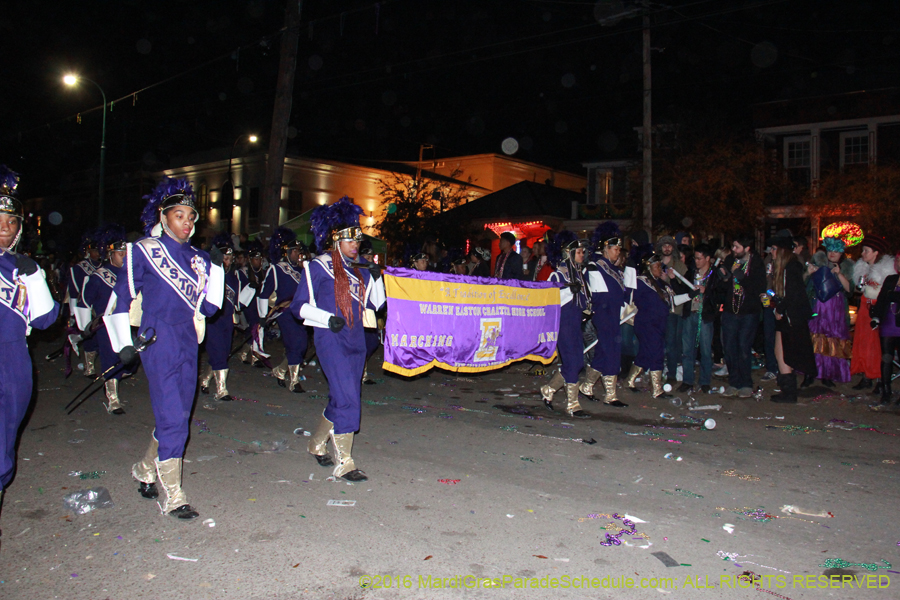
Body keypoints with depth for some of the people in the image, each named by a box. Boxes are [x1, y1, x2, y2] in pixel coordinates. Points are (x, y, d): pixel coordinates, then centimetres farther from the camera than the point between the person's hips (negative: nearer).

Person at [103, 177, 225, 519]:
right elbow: (120, 298, 0)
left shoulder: (197, 258, 10)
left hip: (188, 343, 6)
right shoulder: (145, 251, -3)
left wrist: (216, 267, -3)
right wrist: (123, 343, -5)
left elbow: (208, 307, 6)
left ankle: (145, 469, 39)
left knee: (179, 415, 15)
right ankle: (173, 497, 1)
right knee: (172, 418, -9)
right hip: (159, 342, -6)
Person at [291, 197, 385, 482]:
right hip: (331, 341, -6)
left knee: (341, 399, 13)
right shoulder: (319, 266, -4)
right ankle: (343, 463, -3)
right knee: (348, 400, -13)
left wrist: (376, 277, -3)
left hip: (356, 341, 7)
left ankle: (318, 444, 35)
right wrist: (328, 319, -19)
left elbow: (376, 303, 11)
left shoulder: (360, 268, 13)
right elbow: (299, 306, -6)